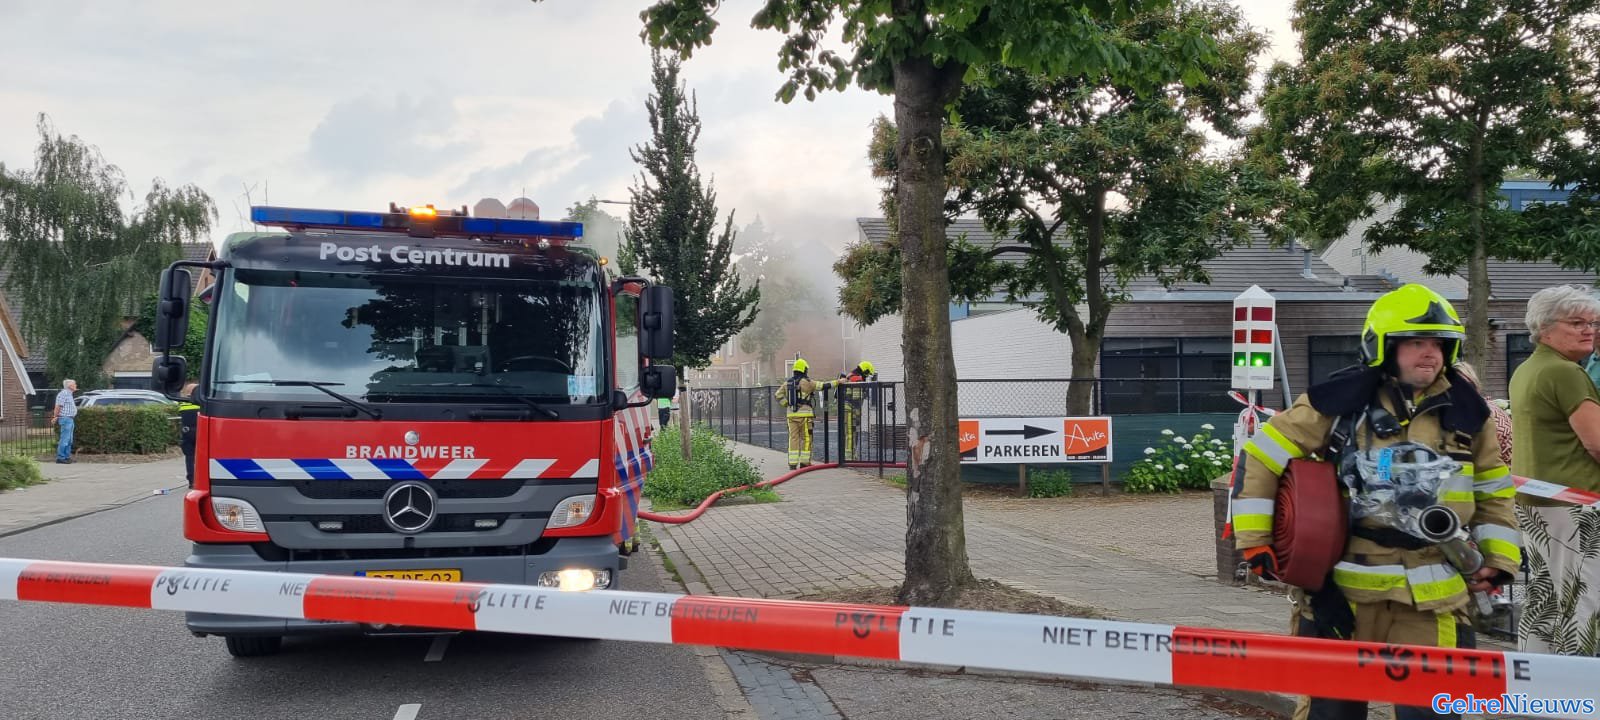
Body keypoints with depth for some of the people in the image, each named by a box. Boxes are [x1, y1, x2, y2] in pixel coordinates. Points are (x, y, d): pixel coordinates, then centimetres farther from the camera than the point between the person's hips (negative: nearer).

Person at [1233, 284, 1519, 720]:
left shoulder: (1464, 412, 6)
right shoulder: (1339, 402, -6)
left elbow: (1493, 489, 19)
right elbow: (1262, 458, -2)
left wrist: (1499, 559, 10)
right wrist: (1254, 539, -5)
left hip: (1432, 596, 2)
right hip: (1340, 588, -2)